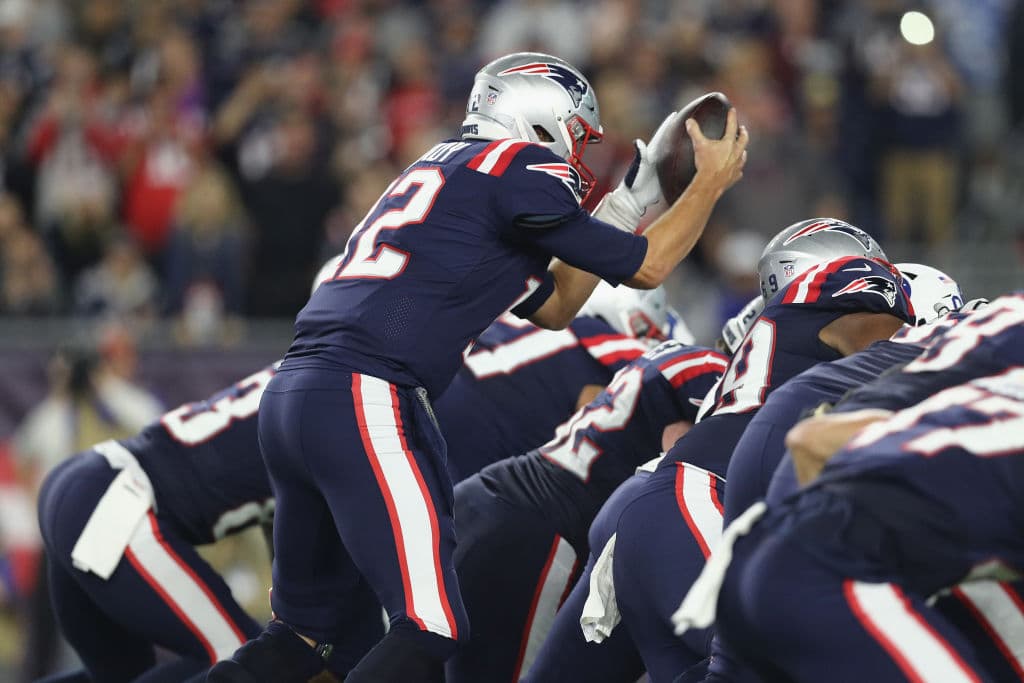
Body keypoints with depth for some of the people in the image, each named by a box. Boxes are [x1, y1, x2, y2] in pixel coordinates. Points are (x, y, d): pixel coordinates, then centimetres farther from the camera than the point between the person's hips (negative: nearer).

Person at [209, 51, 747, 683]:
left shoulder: (447, 167, 27)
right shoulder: (517, 167, 0)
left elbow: (552, 306, 35)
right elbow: (643, 268, 7)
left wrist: (627, 203, 37)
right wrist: (712, 184, 21)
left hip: (292, 394, 9)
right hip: (364, 398, -9)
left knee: (304, 628, 17)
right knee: (430, 630, -8)